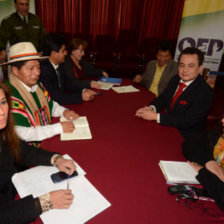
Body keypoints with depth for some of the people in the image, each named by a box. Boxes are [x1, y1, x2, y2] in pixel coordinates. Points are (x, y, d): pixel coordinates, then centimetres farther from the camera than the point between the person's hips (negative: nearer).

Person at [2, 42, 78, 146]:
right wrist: (59, 128, -23)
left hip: (48, 139, 8)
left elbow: (50, 105, 18)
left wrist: (64, 112, -3)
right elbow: (23, 134, -24)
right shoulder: (10, 95, -21)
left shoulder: (38, 85, 3)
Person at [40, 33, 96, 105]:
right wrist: (81, 96, -24)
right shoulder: (44, 69, -22)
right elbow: (55, 97, -26)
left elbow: (67, 84, 14)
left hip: (61, 103, 7)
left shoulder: (60, 65, 2)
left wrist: (84, 90, -2)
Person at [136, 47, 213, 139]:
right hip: (168, 126, 7)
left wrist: (155, 116, -26)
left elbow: (187, 121, -26)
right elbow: (163, 98, 10)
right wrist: (151, 108, -14)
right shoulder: (175, 79, 3)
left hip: (184, 138, -7)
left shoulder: (205, 92, -21)